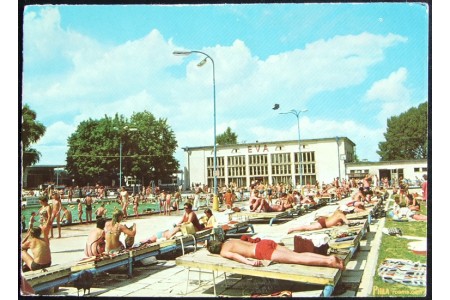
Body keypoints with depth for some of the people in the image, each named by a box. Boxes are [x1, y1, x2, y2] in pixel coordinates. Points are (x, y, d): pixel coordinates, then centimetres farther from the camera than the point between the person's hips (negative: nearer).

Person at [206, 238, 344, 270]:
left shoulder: (223, 252, 6)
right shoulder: (230, 240, 28)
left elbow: (235, 255, -15)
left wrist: (249, 262, -29)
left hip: (262, 250, -8)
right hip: (265, 242, 8)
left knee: (296, 259, -16)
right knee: (298, 255, -2)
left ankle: (328, 262, -27)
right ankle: (329, 257, -14)